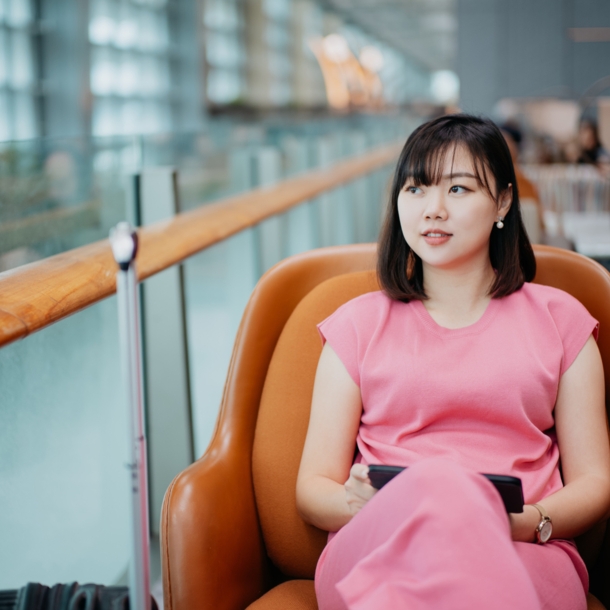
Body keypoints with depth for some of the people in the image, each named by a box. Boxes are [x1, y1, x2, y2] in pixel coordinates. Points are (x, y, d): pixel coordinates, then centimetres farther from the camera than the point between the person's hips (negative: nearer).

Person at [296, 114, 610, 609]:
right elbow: (312, 487, 14)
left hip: (525, 560, -1)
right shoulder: (359, 324, 20)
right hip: (374, 546, 2)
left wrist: (528, 522, -10)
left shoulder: (558, 319, 21)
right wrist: (357, 504, -12)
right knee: (438, 482, -38)